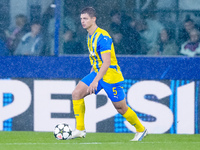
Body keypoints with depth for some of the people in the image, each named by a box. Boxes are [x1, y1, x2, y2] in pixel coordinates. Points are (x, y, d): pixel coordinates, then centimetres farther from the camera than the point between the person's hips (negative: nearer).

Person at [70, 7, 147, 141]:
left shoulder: (102, 37, -22)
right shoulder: (90, 36, 8)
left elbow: (106, 63, -28)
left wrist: (95, 80, -34)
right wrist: (91, 76, 25)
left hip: (110, 76, -8)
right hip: (97, 72, 8)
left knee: (121, 108, 2)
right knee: (76, 93, -8)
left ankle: (141, 130, 24)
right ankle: (80, 130, -5)